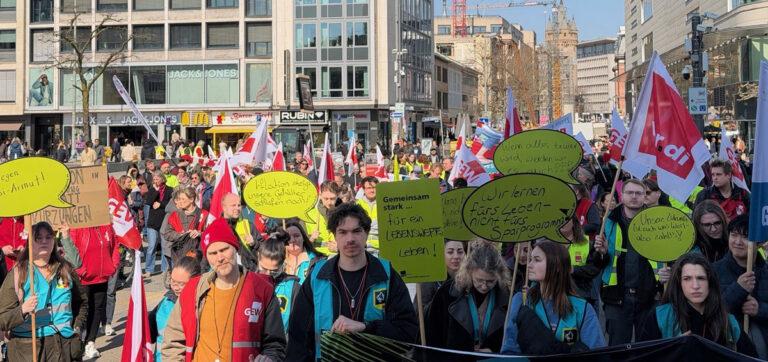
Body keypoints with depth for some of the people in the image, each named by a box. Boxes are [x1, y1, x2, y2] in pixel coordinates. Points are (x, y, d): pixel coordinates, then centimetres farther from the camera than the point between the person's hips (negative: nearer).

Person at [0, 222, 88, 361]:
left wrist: (78, 327, 8)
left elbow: (81, 302, 21)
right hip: (28, 348, -2)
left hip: (64, 343, 3)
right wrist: (22, 311, -24)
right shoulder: (17, 274, -3)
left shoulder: (65, 269, 8)